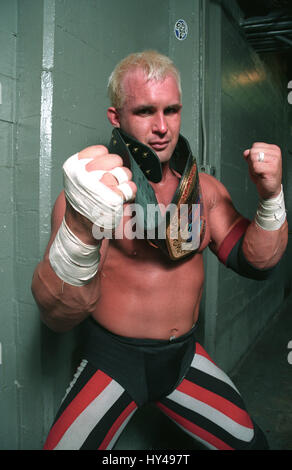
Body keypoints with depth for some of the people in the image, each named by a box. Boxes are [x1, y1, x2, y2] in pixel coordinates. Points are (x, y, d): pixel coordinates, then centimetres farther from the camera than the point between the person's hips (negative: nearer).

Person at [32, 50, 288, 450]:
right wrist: (79, 233, -48)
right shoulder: (94, 191, -17)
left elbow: (255, 263, 2)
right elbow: (59, 319, -27)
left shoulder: (205, 189, 1)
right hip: (112, 360, -4)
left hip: (185, 355, 5)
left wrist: (271, 198, -16)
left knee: (250, 442, 12)